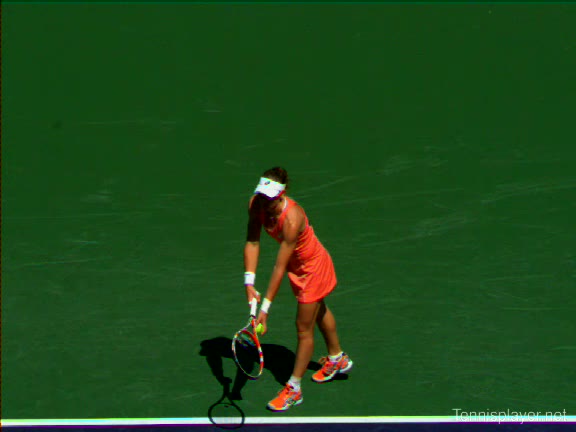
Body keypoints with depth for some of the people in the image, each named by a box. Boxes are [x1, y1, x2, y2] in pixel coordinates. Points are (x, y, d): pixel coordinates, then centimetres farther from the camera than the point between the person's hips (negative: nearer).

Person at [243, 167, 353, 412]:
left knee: (304, 327, 1)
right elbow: (252, 242, -20)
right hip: (297, 265, 8)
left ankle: (294, 389, 16)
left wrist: (265, 309, -37)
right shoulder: (256, 205, -23)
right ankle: (337, 359, 52)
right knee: (319, 311, 28)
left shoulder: (292, 219, -42)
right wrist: (249, 282, -33)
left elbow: (280, 268, -39)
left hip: (313, 267, -8)